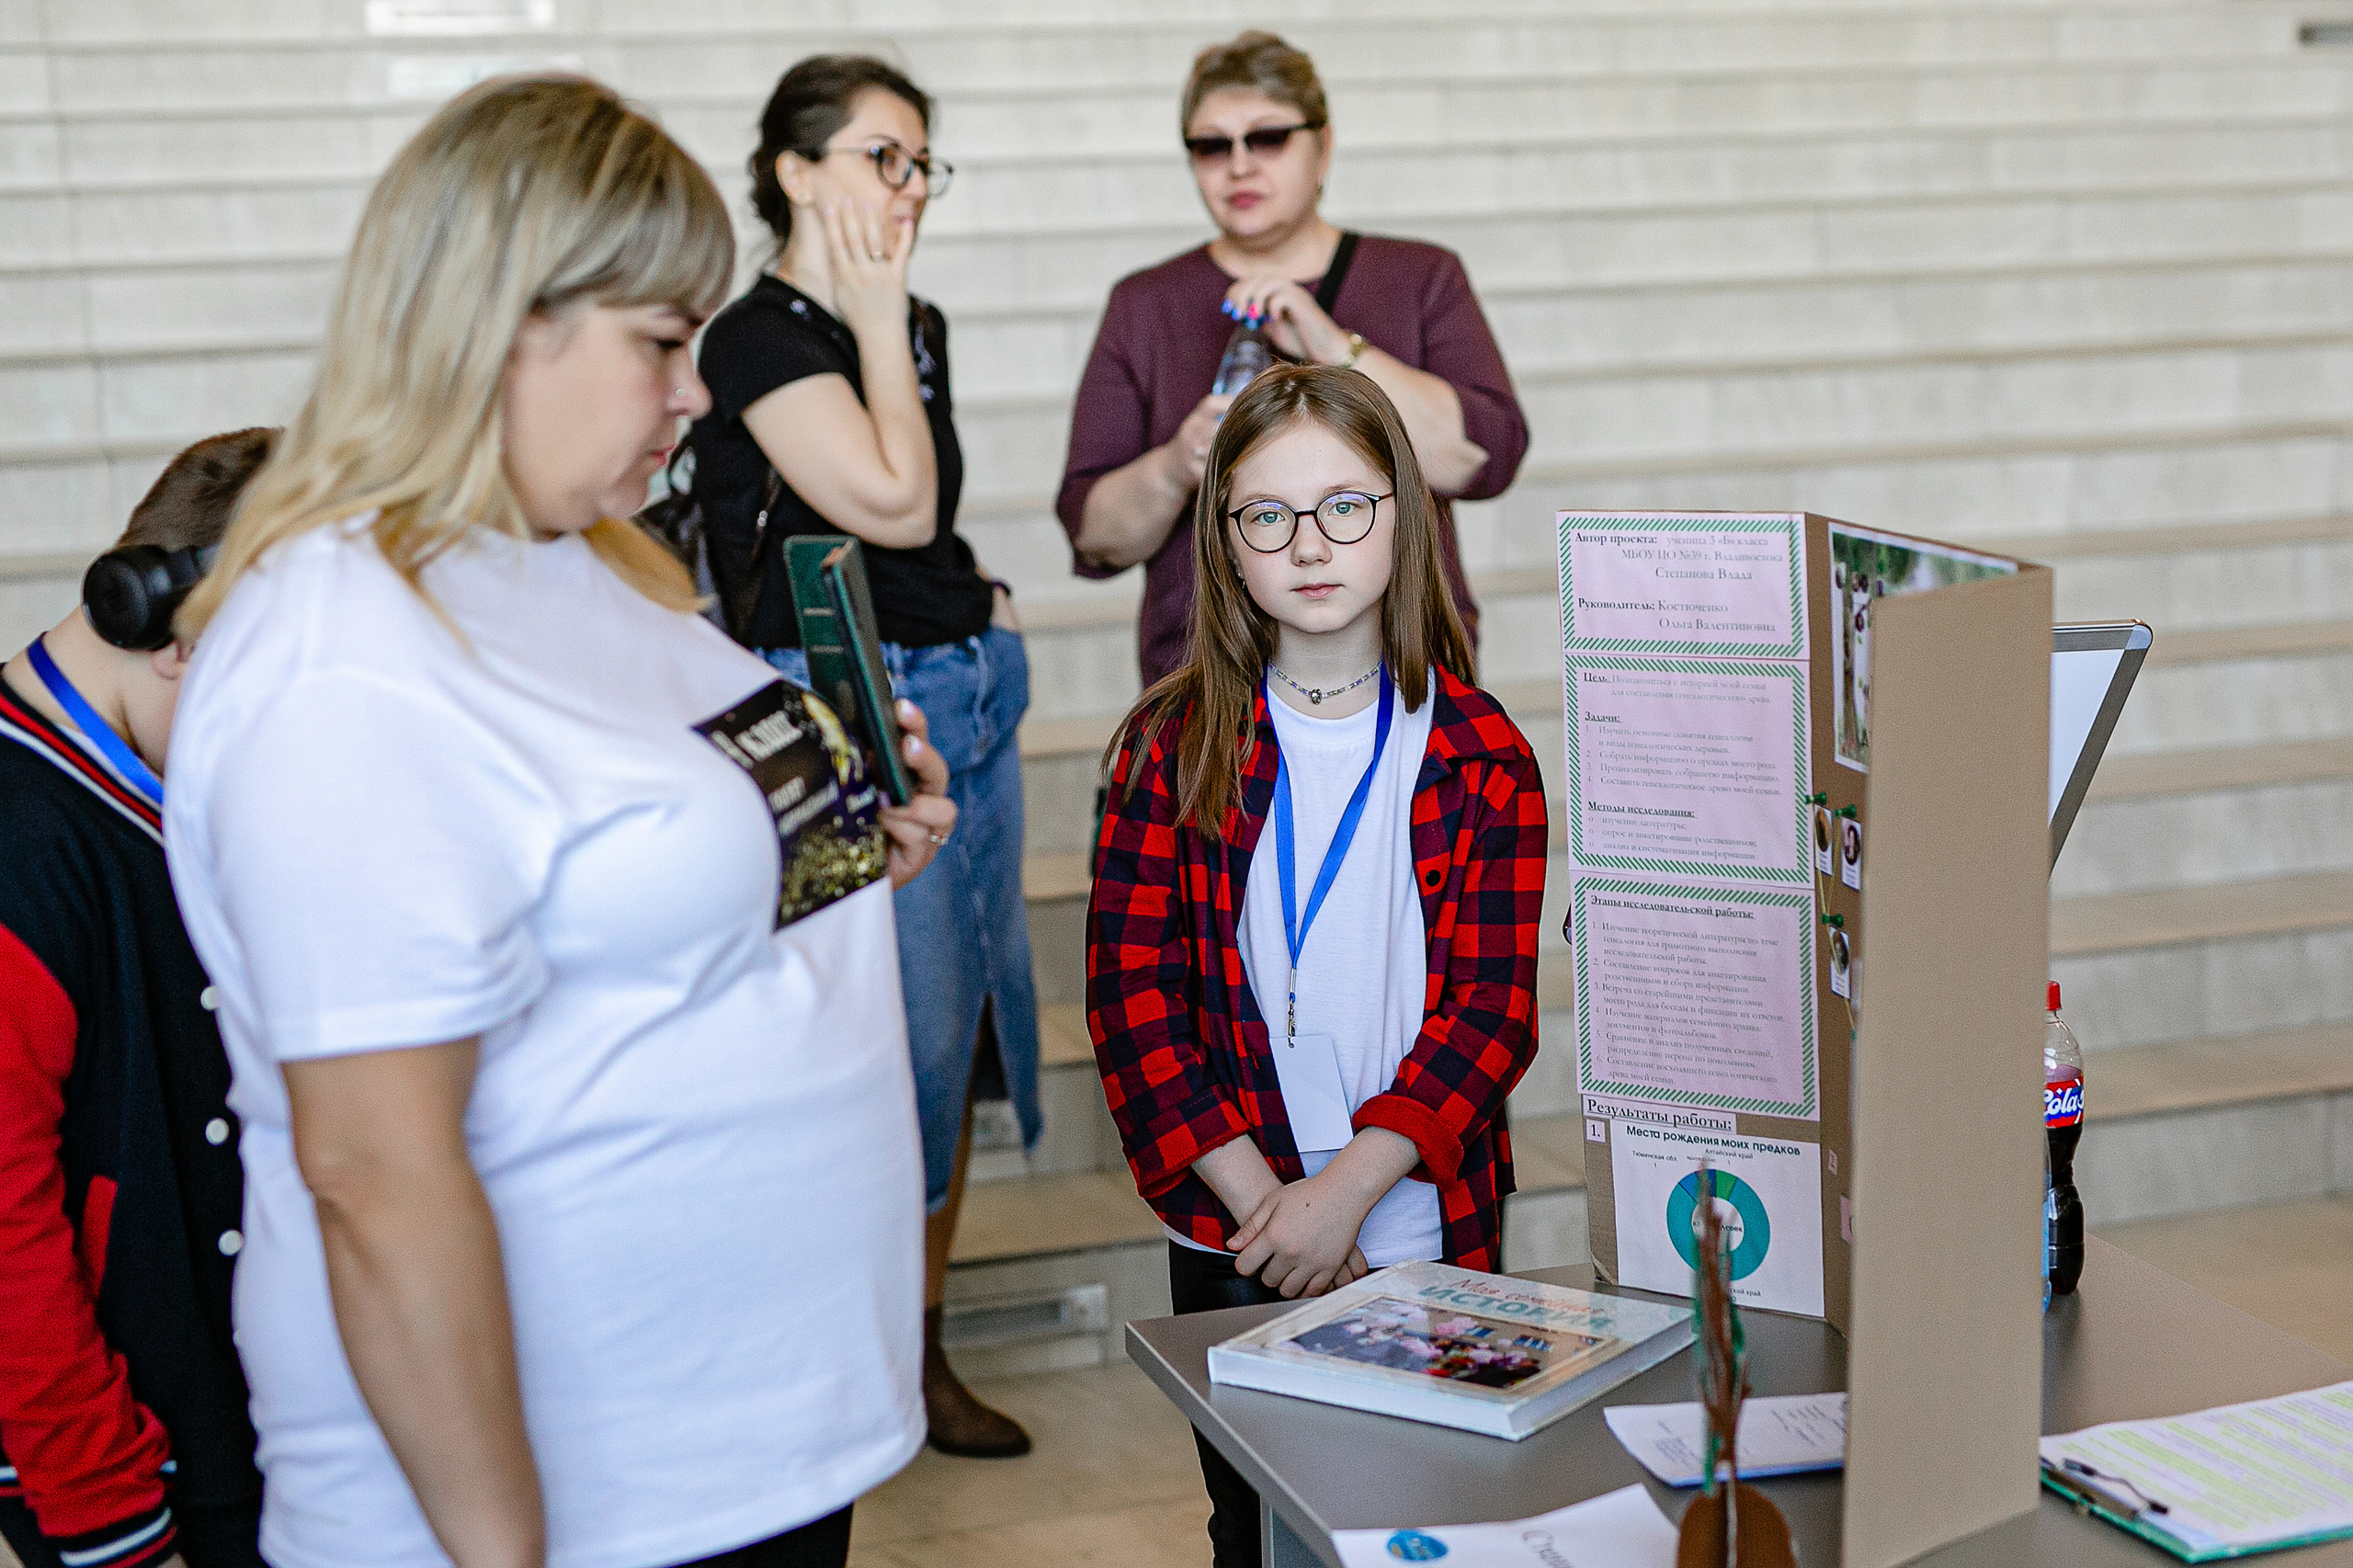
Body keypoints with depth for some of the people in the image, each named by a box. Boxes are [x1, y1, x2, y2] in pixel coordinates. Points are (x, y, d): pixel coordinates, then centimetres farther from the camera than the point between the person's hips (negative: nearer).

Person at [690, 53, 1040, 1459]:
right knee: (906, 1031, -6)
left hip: (966, 693, 9)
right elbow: (893, 503, -19)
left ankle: (923, 1347, 25)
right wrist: (875, 326, -11)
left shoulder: (918, 329, 15)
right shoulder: (761, 336, -11)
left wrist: (983, 623, 12)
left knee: (962, 1020, 11)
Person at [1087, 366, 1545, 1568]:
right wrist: (1258, 1195, -14)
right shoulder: (1174, 746, -3)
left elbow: (1490, 1011, -7)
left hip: (1426, 1228, 0)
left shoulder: (1481, 758, -3)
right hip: (1232, 1241, 0)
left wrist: (1345, 1193, -17)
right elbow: (1132, 989, -6)